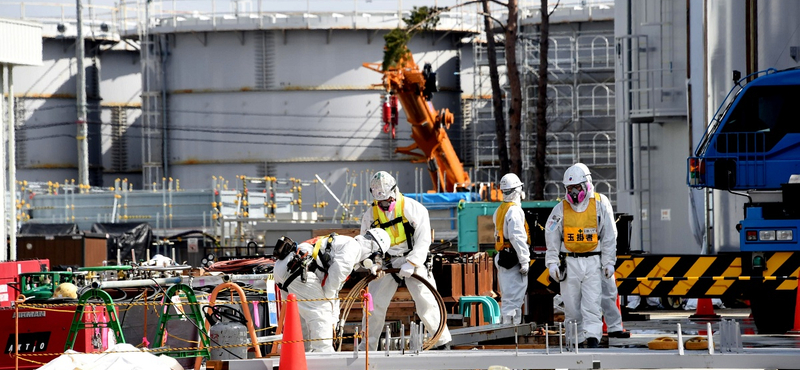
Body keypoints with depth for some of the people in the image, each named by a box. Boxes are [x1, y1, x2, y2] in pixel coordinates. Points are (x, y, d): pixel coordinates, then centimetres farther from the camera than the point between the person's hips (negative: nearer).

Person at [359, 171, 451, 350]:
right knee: (374, 302, 0)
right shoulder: (370, 215, 0)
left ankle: (443, 340, -3)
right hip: (386, 263, 4)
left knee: (425, 300, -12)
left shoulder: (413, 208, -12)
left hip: (413, 260, -3)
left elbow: (423, 240, -15)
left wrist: (411, 264, -23)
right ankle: (368, 345, 13)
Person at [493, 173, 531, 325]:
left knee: (509, 297, 14)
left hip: (503, 257, 9)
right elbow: (517, 237, -20)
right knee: (513, 299, -9)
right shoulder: (514, 211, -14)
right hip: (514, 260, -9)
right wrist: (524, 261, -17)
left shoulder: (499, 211, 15)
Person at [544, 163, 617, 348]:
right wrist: (552, 262, 0)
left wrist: (608, 262, 2)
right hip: (569, 262, 2)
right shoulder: (561, 208, 5)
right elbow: (552, 237, 8)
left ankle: (592, 339, -16)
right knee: (571, 306, 3)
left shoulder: (600, 204, 2)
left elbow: (609, 235, 5)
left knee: (592, 304, -11)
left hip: (592, 262, -2)